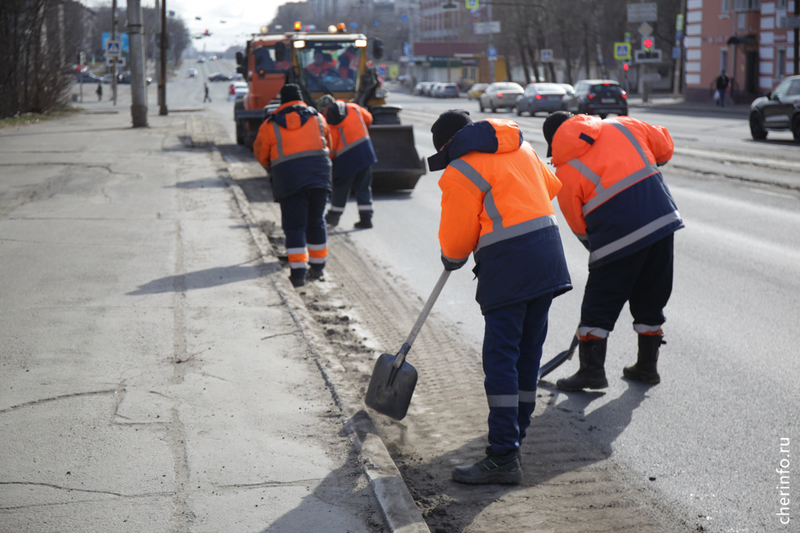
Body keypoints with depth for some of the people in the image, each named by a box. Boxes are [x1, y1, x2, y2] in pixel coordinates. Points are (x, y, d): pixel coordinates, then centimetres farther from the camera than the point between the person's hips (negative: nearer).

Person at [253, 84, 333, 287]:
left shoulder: (270, 125, 7)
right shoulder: (317, 118, 14)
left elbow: (260, 154, 14)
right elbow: (328, 146, 24)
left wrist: (273, 167, 35)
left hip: (289, 177, -2)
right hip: (319, 175, 2)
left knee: (294, 226, 1)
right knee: (316, 222, 15)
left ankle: (298, 272, -8)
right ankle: (317, 267, 22)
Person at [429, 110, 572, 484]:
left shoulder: (460, 173, -5)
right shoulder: (521, 148, 17)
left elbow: (456, 239, -1)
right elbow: (550, 187, 30)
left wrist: (451, 258, 21)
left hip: (508, 263, -8)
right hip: (548, 253, 8)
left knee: (500, 357, -7)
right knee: (528, 350, 16)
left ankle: (503, 458, -10)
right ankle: (514, 433, 28)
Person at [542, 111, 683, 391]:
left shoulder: (565, 170, 4)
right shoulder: (620, 126, 13)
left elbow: (579, 224, 9)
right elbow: (664, 146, 21)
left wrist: (598, 248, 22)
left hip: (618, 234, -5)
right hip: (662, 219, 5)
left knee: (599, 304, 9)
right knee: (651, 297, 18)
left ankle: (592, 370, 8)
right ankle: (647, 365, 27)